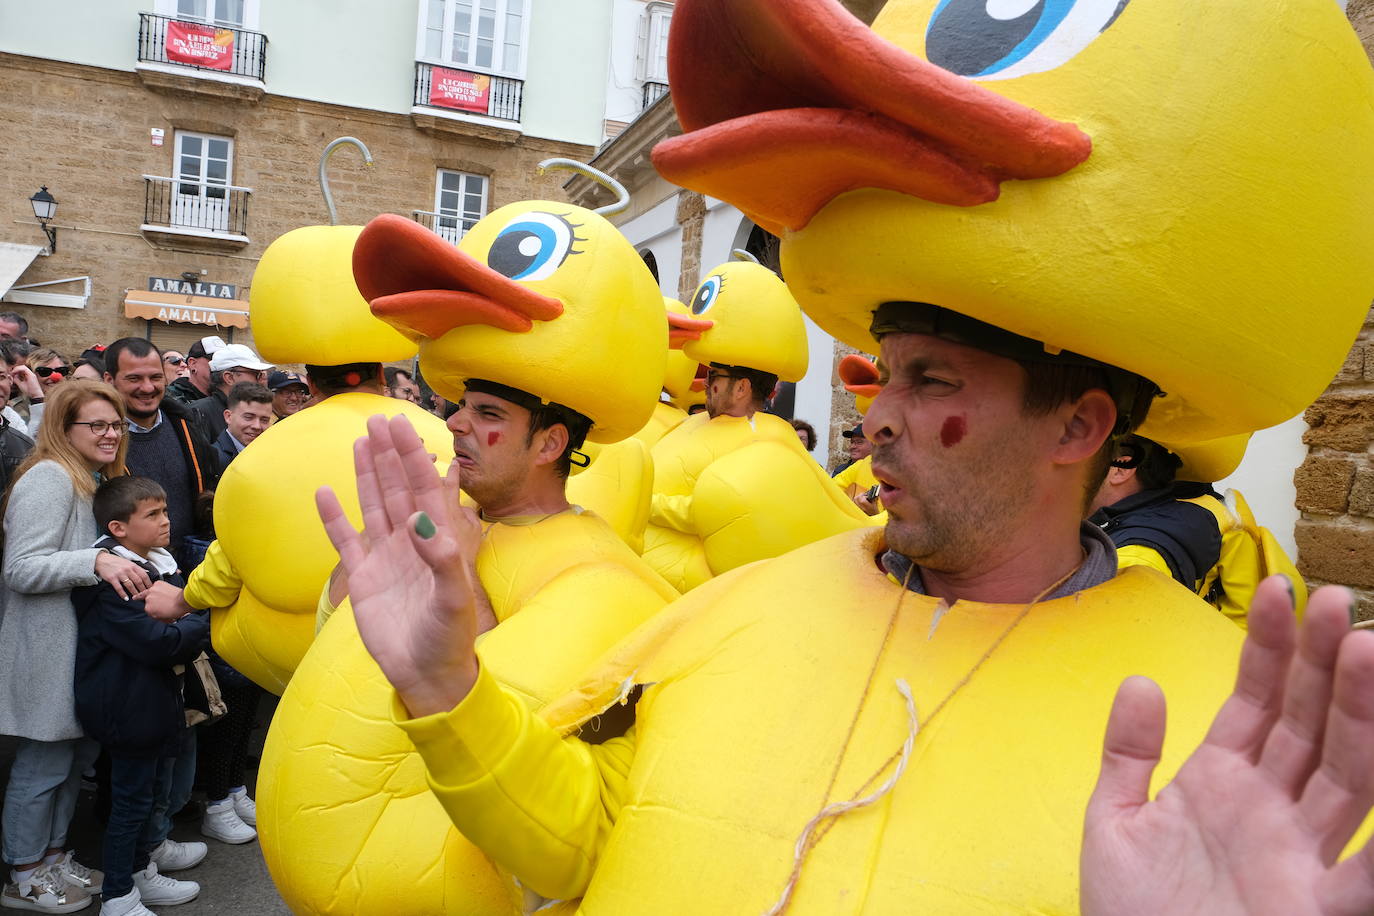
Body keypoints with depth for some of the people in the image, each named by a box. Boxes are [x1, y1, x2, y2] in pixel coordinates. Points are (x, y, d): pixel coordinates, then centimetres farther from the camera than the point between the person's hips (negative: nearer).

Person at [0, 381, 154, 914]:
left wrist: (128, 567, 10)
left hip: (86, 645, 9)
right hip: (47, 650, -9)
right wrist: (97, 561, -34)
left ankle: (53, 854, 32)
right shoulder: (49, 478, -16)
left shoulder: (98, 480, 14)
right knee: (45, 761, 3)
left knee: (80, 751, 16)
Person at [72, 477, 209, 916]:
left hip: (158, 702, 9)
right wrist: (204, 623, -13)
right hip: (129, 709, -9)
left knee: (151, 791, 20)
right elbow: (158, 643, -26)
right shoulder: (111, 582, -22)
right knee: (131, 799, 3)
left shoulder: (161, 566, 7)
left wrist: (187, 644, -9)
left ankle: (141, 874, 36)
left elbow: (181, 625, 12)